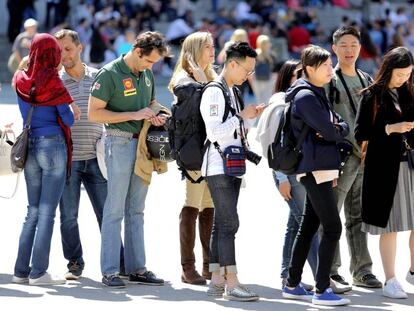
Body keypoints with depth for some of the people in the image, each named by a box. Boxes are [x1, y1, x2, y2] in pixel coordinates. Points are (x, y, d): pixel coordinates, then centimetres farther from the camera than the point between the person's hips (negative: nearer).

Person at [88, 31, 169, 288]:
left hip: (144, 143, 7)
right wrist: (134, 115, -17)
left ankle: (137, 268, 15)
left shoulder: (147, 74, 12)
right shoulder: (110, 74, -11)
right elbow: (94, 113, -14)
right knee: (115, 210, -5)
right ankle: (110, 271, -2)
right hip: (120, 143, -7)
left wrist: (154, 115, 2)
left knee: (136, 210, 11)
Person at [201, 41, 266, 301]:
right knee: (229, 223, -12)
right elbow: (214, 133, -20)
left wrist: (251, 116, 11)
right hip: (218, 167, -10)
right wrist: (242, 116, -14)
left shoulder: (234, 92, 17)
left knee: (222, 224, 10)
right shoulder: (214, 92, -12)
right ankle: (232, 283, -14)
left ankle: (217, 280, 12)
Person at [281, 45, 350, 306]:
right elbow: (330, 131, -20)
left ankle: (293, 285, 20)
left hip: (319, 169, 10)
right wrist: (335, 130, 3)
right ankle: (322, 291, -10)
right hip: (315, 169, -10)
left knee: (309, 226, 13)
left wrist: (335, 129, -9)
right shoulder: (306, 96, -13)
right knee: (333, 228, -11)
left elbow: (343, 126, 12)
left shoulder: (317, 94, 18)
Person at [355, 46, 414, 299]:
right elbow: (360, 133, -6)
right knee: (389, 225, 0)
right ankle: (390, 280, 7)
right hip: (384, 167, -4)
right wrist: (391, 129, -16)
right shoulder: (373, 96, -2)